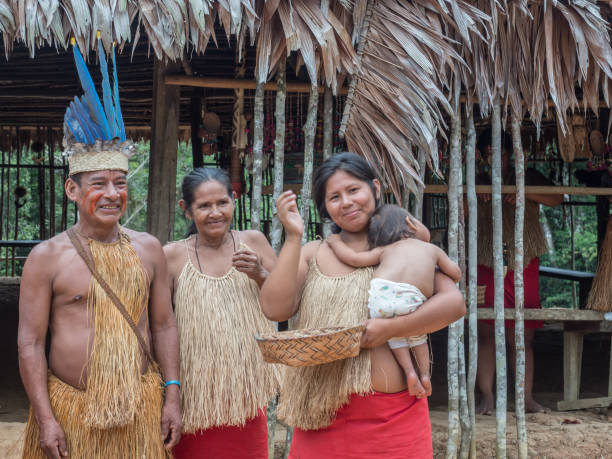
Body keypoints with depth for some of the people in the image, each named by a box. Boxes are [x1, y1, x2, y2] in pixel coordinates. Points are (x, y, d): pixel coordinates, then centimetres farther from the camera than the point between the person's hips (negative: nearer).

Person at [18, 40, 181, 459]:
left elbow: (164, 325, 8)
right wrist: (45, 419, -9)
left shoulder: (148, 248, 5)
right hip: (69, 408, -2)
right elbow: (30, 342, -5)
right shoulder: (47, 256, -5)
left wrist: (172, 396, 3)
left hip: (141, 407, 3)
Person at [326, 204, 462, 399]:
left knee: (394, 333, 24)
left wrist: (336, 242, 36)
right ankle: (425, 374, 18)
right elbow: (456, 273, 29)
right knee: (417, 335, 27)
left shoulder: (384, 250, 27)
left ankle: (409, 372, 9)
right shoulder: (433, 249, 29)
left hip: (382, 293, 0)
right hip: (413, 302, 0)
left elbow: (355, 258, 19)